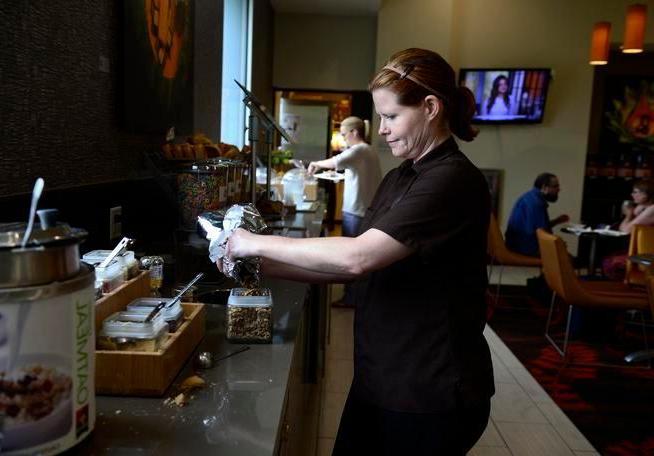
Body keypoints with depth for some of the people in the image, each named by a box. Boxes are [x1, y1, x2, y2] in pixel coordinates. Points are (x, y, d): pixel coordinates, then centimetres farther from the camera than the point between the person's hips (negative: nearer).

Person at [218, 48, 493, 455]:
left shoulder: (453, 180, -19)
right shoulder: (399, 178, 10)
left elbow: (358, 257, -28)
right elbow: (354, 267, 7)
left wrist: (259, 244, -18)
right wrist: (262, 266, -2)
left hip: (431, 394, -7)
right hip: (381, 380, 8)